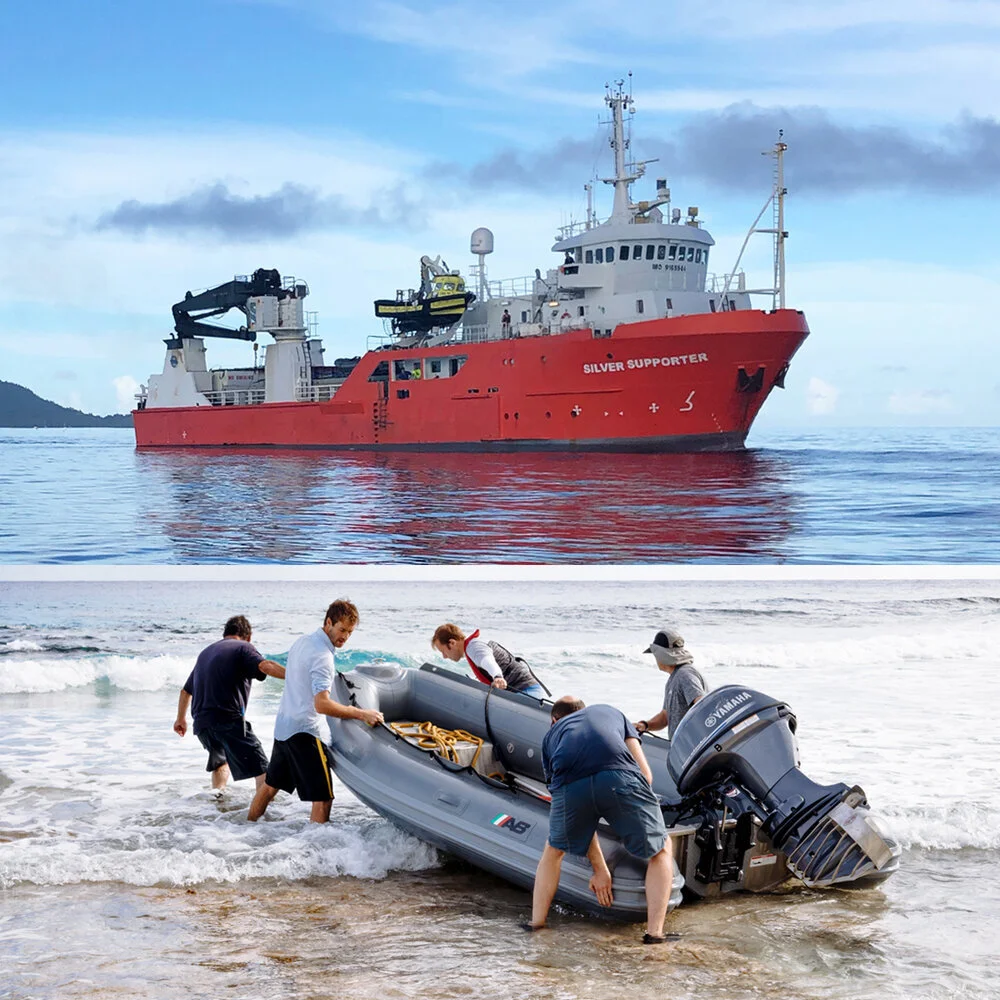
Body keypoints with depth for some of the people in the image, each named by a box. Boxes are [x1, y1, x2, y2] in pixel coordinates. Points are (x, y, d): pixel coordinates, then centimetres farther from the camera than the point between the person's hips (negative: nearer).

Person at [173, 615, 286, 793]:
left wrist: (181, 718, 47)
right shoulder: (242, 648, 3)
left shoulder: (206, 652, 25)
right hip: (229, 718, -7)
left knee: (221, 761, 32)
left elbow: (186, 690, 34)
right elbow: (265, 666, -18)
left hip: (201, 721, 7)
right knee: (260, 767, -8)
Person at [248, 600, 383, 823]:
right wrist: (361, 714, -29)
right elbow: (322, 704, -28)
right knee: (322, 798, -10)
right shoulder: (322, 656, -20)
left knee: (270, 785, 25)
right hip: (306, 732, -10)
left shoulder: (301, 642, 9)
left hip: (283, 726, 10)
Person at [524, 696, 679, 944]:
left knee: (554, 848, 35)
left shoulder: (551, 735, 39)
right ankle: (654, 932, 15)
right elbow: (645, 773, 26)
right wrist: (633, 818, 41)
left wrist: (600, 869, 41)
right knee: (661, 851, 23)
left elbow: (579, 818, 36)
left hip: (570, 786, 1)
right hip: (620, 777, -1)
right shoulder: (610, 712, 40)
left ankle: (536, 923, 34)